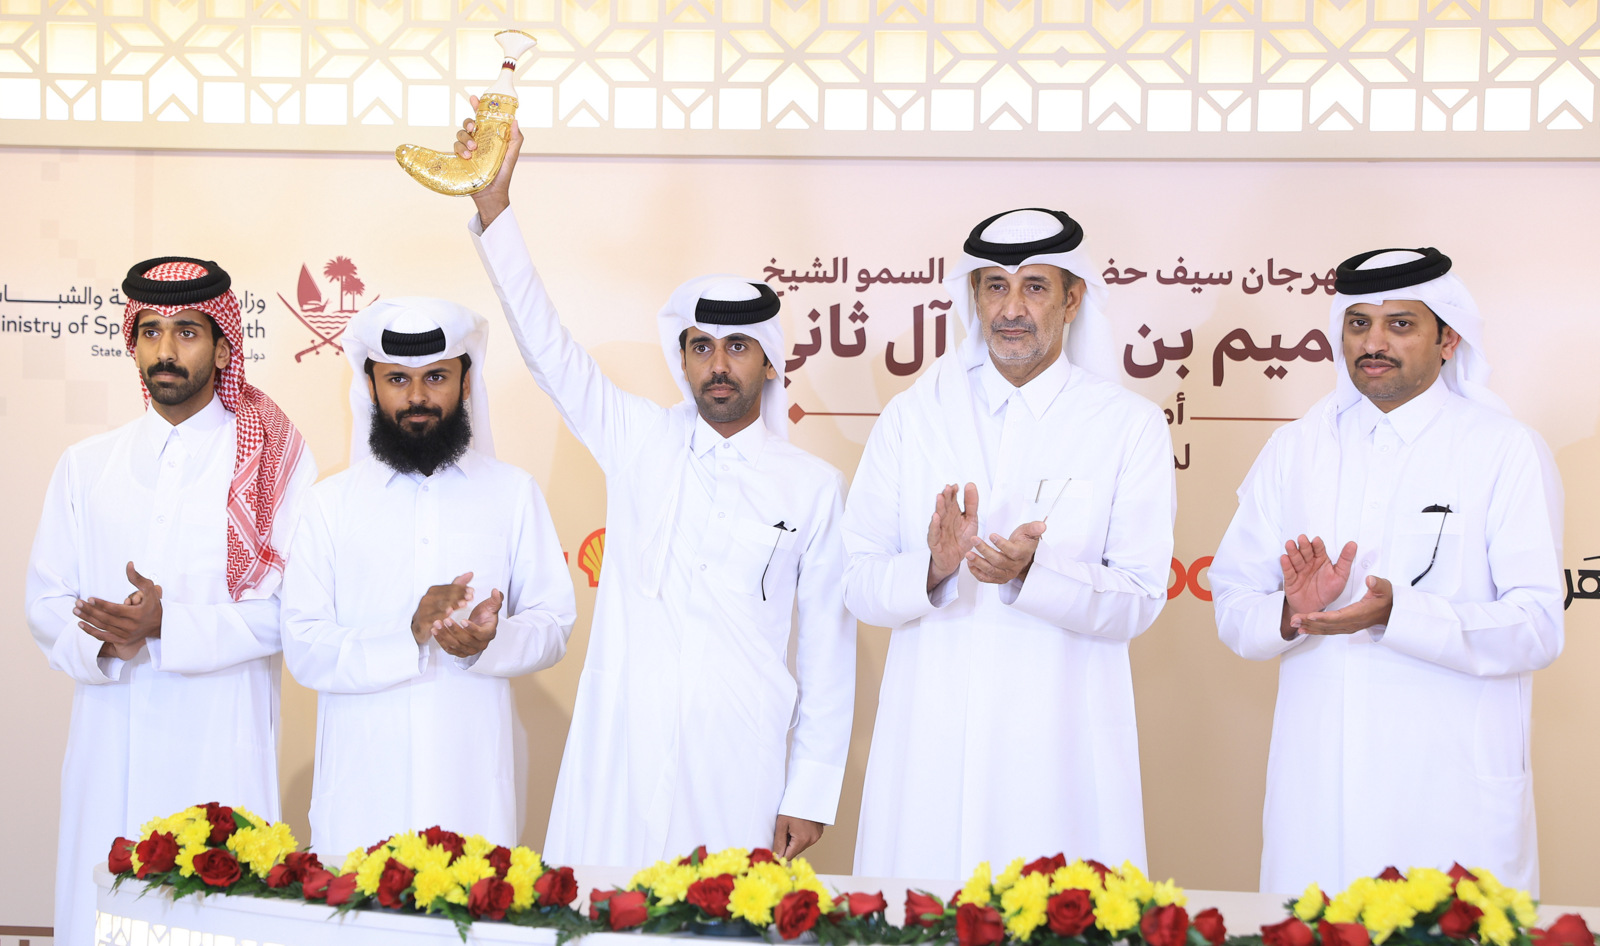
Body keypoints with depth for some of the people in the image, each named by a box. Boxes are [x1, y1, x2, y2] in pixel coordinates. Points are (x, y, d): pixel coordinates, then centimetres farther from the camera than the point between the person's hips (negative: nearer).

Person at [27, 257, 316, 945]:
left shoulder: (274, 459, 1)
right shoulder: (85, 465, 14)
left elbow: (292, 606, -6)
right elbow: (46, 604, 10)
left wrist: (168, 625, -18)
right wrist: (105, 642, -11)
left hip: (221, 744, -3)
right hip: (110, 741, 3)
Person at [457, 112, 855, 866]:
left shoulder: (813, 485, 3)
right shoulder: (639, 441, 7)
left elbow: (828, 643, 4)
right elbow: (546, 346, 0)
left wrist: (812, 793, 0)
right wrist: (494, 205, -10)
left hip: (739, 763, -1)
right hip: (619, 750, 1)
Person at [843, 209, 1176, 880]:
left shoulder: (1130, 426, 3)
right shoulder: (912, 415, 8)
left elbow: (1139, 602, -3)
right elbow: (858, 585, 3)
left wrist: (1036, 571, -21)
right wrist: (932, 568, -17)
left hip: (1062, 746, -1)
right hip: (929, 745, 1)